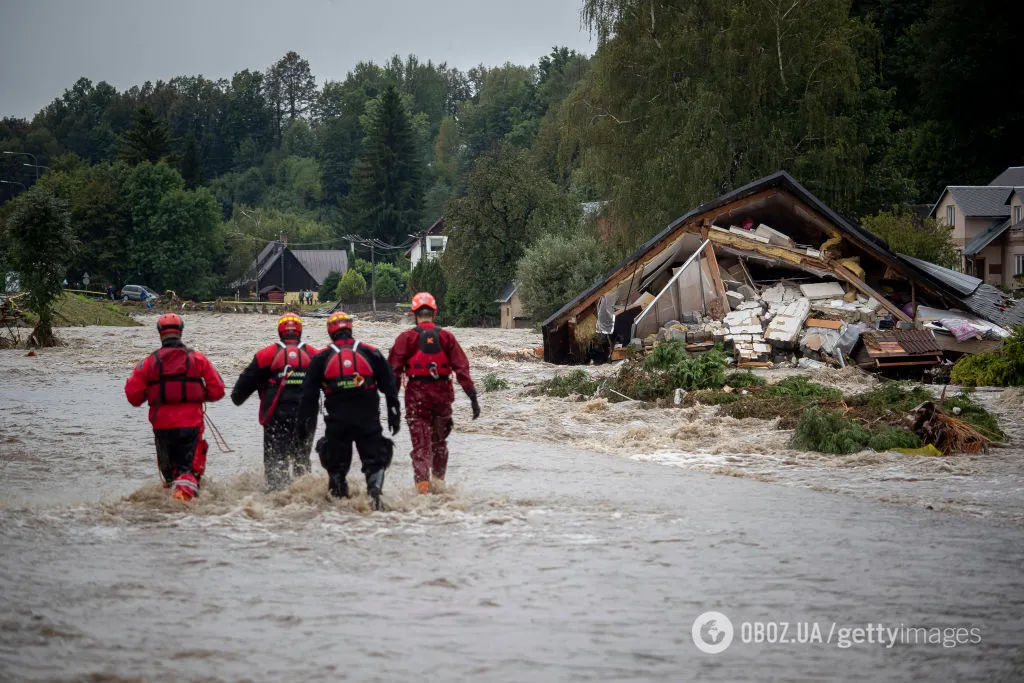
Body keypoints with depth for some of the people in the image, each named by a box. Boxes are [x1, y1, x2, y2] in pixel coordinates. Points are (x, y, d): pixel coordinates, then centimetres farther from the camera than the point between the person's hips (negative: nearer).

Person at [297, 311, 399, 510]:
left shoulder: (322, 358, 4)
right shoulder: (370, 353, 4)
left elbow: (309, 393, 5)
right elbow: (389, 385, 5)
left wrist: (305, 419, 11)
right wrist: (394, 414, 10)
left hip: (337, 421, 0)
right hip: (368, 419, 0)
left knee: (336, 463, 15)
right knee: (375, 460, 3)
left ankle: (338, 499, 15)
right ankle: (375, 491, -19)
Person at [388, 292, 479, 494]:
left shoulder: (406, 338, -4)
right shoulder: (446, 337, 0)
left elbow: (394, 369, -4)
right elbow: (461, 367, -2)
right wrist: (472, 396, 0)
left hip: (417, 393, -2)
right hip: (442, 392, 2)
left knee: (421, 441, 0)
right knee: (439, 440, 19)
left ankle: (422, 482, -10)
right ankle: (439, 479, 25)